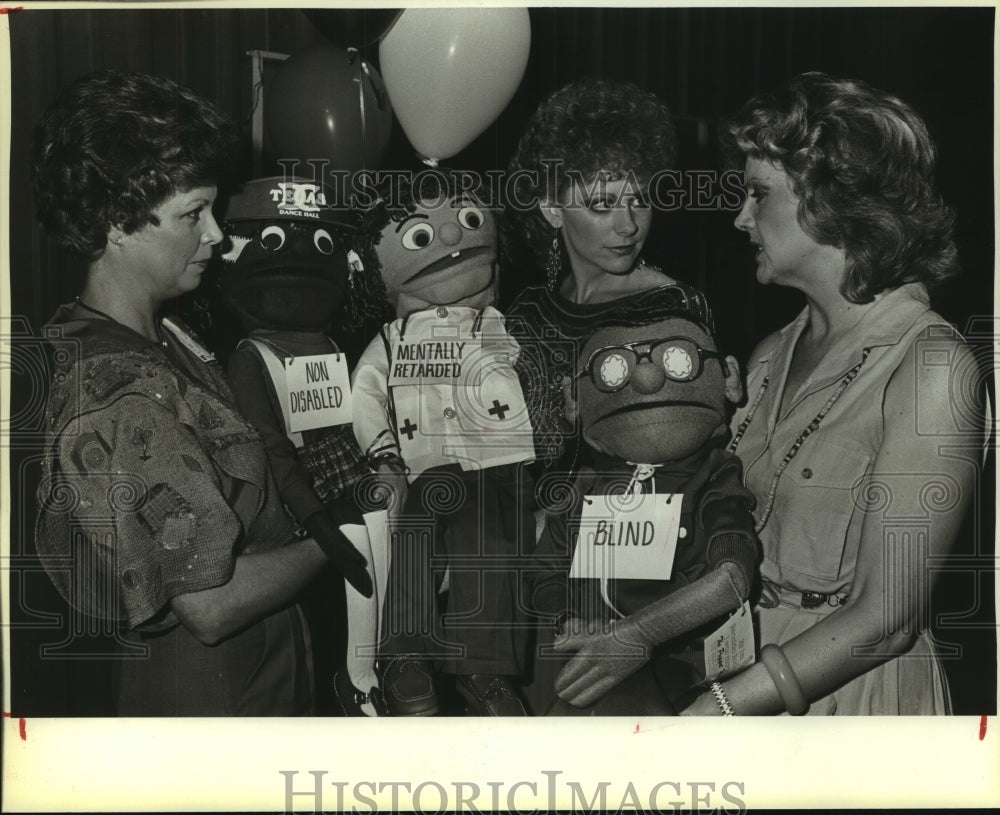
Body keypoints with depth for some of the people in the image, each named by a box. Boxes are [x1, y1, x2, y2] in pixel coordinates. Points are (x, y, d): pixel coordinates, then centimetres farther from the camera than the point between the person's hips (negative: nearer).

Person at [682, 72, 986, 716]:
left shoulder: (931, 367, -16)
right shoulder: (771, 356, 4)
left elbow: (887, 617, -19)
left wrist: (715, 708, -21)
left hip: (856, 691, -5)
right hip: (747, 674, 5)